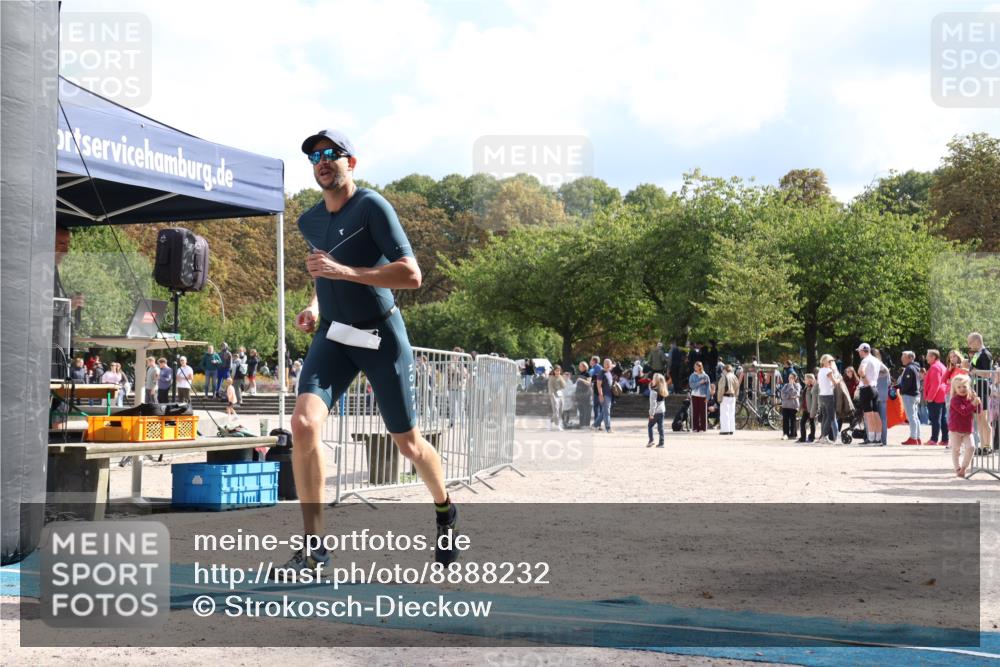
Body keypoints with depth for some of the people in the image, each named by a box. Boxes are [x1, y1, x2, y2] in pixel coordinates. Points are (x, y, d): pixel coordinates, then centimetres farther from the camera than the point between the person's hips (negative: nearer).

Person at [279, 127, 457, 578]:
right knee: (304, 424, -20)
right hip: (333, 337, 5)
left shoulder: (372, 207, -13)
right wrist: (315, 306, 8)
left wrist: (343, 272, -28)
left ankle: (445, 511, 39)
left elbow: (411, 275, -22)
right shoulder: (309, 222, 8)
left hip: (382, 338, -5)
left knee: (407, 442, 7)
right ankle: (313, 546, -13)